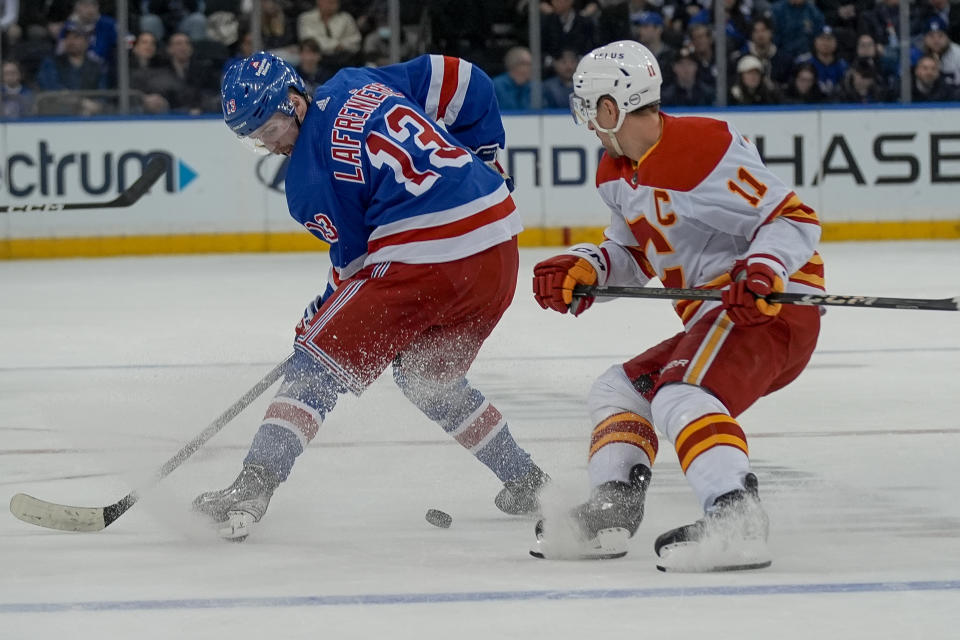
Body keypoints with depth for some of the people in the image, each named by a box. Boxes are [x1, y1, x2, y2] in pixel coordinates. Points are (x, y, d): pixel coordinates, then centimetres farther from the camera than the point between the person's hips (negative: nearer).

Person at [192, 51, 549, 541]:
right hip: (499, 251, 8)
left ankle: (252, 488, -12)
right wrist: (482, 156, 28)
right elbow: (464, 82, 17)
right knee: (430, 377, 29)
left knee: (319, 361, 0)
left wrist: (318, 317, 18)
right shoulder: (361, 84, 14)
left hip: (422, 260, -8)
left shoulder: (309, 171, -4)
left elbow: (355, 259, 2)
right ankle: (525, 483, 35)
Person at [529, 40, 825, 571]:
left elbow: (794, 218, -17)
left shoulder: (702, 151, -19)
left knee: (681, 397, -32)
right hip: (714, 318, 11)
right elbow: (632, 254, 21)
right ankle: (609, 517, 7)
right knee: (619, 390, 17)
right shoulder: (619, 173, 13)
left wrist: (764, 270, -34)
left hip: (774, 306, -11)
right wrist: (582, 269, 1)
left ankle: (737, 523, -47)